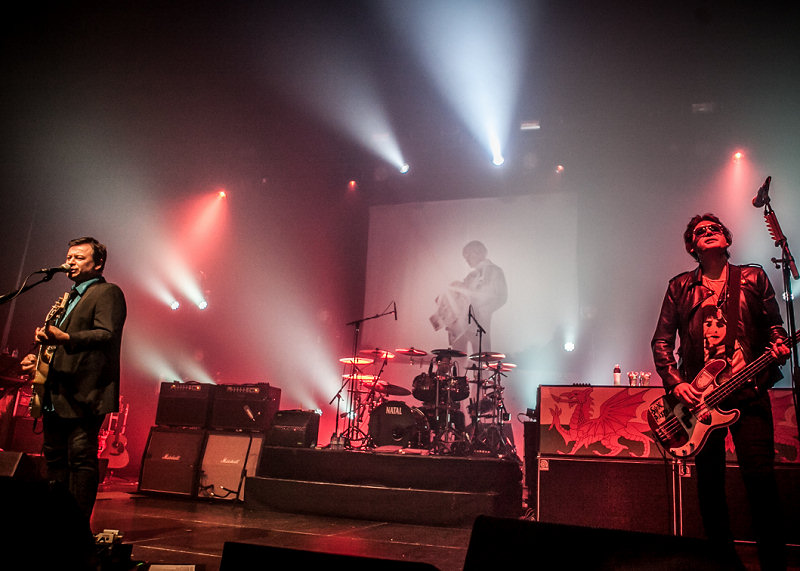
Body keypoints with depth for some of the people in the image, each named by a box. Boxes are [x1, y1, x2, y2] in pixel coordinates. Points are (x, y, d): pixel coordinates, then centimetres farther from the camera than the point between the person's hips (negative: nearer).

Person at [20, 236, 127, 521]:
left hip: (84, 392, -9)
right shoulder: (69, 297, 24)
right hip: (56, 394, 9)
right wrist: (40, 358, 13)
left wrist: (63, 338, -33)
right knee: (54, 458, 13)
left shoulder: (108, 292, -5)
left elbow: (106, 334, -20)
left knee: (81, 457, -8)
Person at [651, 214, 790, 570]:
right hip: (698, 395, 1)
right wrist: (675, 383, -6)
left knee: (760, 477, -9)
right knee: (709, 483, 6)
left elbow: (774, 324, 13)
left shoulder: (753, 277, 12)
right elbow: (661, 341, 7)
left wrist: (778, 346, -10)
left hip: (749, 391, -1)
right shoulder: (680, 287, 11)